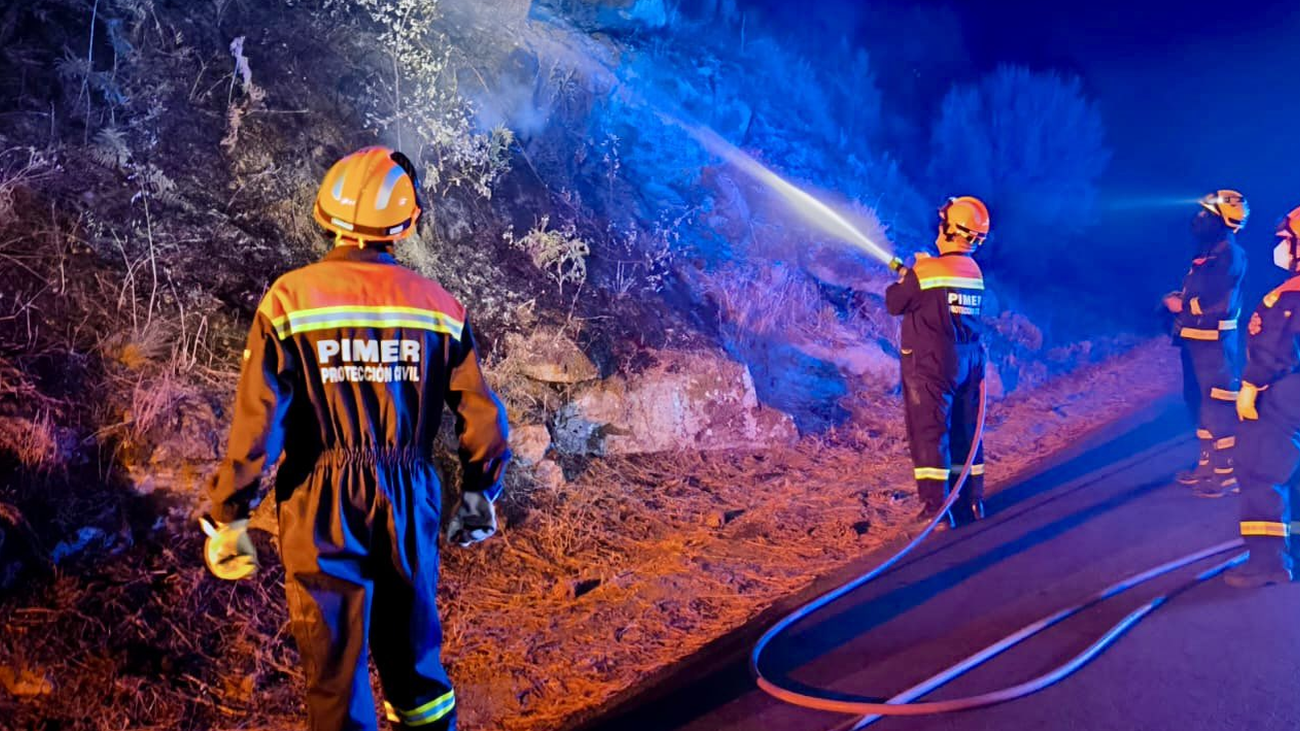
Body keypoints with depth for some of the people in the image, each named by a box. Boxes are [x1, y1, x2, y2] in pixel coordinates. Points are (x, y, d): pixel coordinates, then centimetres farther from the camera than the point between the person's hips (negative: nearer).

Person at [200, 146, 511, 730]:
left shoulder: (291, 298, -10)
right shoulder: (439, 306, -4)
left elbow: (258, 420, -13)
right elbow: (484, 418, 0)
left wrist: (227, 518, -3)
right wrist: (478, 496, 15)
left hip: (323, 511, -2)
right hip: (410, 506, 2)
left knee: (336, 667, 12)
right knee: (414, 654, 21)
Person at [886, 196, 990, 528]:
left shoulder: (924, 271, -16)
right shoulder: (974, 271, 5)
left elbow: (895, 304, -3)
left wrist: (901, 278, 17)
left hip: (931, 364, -6)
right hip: (969, 361, 7)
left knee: (929, 432, -2)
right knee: (965, 431, 14)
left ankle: (936, 508, -3)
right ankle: (971, 502, 22)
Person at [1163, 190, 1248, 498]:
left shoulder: (1230, 254, -14)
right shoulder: (1208, 251, 15)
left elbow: (1221, 304, -20)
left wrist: (1183, 306, -9)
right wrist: (1176, 299, 2)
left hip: (1214, 343, -10)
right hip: (1196, 340, 10)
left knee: (1219, 405, -6)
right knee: (1199, 401, 16)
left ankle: (1228, 473, -1)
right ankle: (1208, 464, 27)